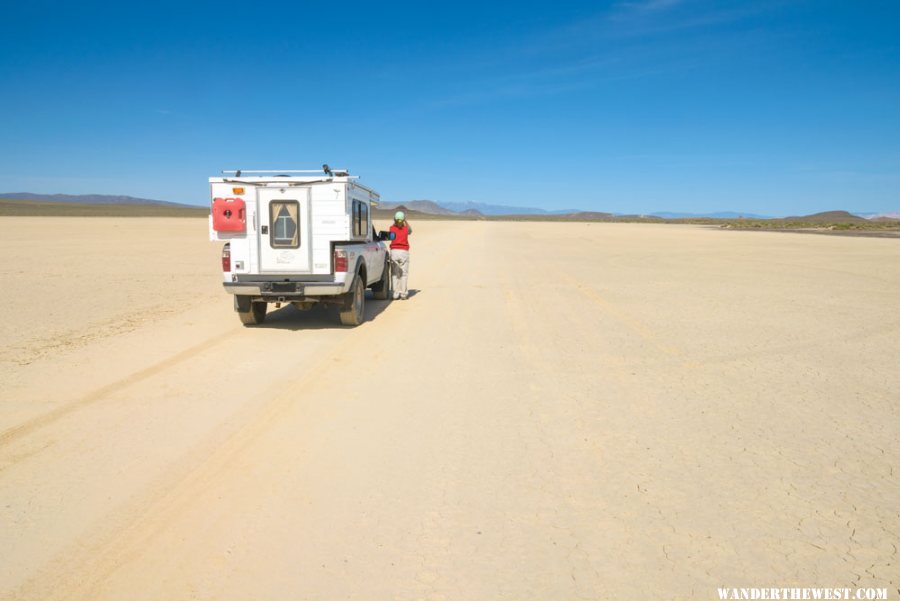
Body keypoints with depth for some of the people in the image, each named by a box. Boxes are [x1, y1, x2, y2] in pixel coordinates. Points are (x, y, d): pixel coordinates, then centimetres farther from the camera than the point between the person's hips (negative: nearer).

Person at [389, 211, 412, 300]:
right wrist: (406, 222, 18)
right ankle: (403, 293, 3)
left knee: (395, 274, 6)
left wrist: (395, 222, 13)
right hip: (404, 251, -1)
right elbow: (410, 231, 22)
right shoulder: (406, 228, 0)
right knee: (404, 274, 4)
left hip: (394, 251, 1)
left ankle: (396, 293, 4)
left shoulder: (392, 228, 1)